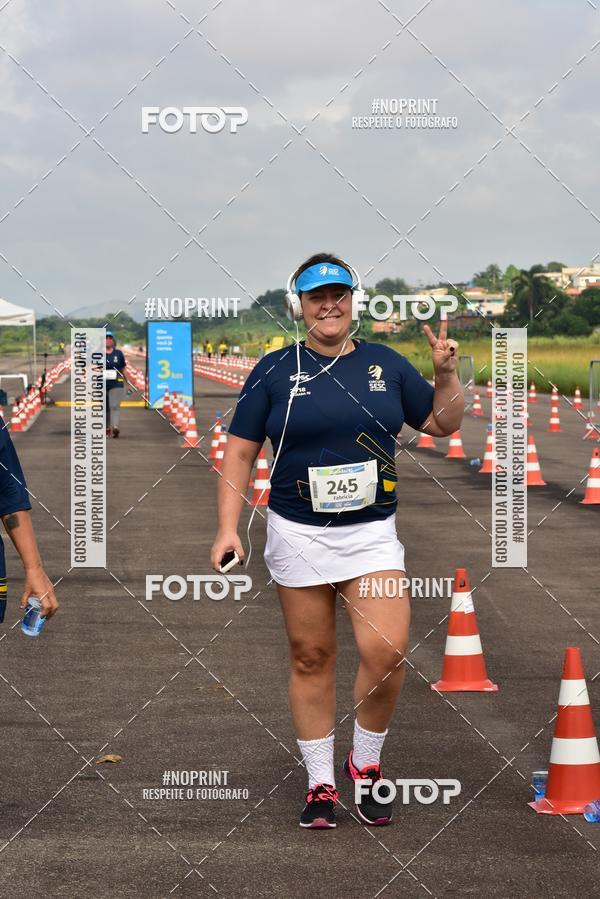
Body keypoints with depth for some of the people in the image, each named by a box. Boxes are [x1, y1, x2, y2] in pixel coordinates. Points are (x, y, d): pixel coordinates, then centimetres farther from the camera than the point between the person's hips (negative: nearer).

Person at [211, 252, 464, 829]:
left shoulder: (385, 364, 9)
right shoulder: (275, 370, 3)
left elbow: (443, 425, 16)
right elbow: (239, 453, 3)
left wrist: (445, 374, -1)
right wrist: (228, 527, -5)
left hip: (372, 533, 1)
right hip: (297, 535, 0)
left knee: (386, 652, -14)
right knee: (311, 658, 3)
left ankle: (365, 764, 8)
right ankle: (320, 783, 15)